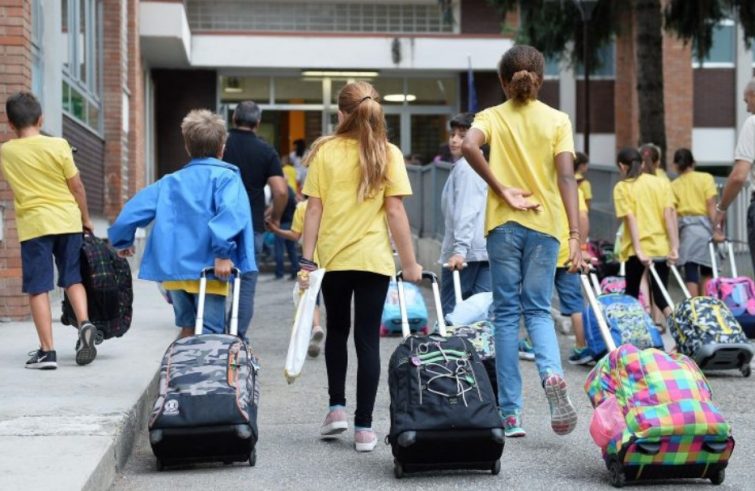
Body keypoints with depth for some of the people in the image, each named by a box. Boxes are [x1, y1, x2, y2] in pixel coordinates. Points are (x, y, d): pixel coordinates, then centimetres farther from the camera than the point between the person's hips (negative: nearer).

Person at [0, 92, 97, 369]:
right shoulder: (58, 146, -3)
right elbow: (77, 187, 0)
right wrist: (85, 219, 12)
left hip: (34, 224, -1)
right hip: (68, 221, 1)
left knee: (37, 287, 2)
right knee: (72, 278, 16)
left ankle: (47, 350, -2)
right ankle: (84, 323, -7)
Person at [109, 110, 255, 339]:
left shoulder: (170, 182, 16)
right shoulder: (225, 176, 1)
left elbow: (134, 209, 13)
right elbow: (231, 211, -19)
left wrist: (123, 241, 30)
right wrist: (223, 252, -24)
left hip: (172, 269, 5)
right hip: (207, 267, -5)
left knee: (188, 329, 21)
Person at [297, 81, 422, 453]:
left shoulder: (324, 151, -1)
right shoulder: (388, 154, -3)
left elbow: (314, 209, -4)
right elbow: (395, 211, -6)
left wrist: (306, 260, -1)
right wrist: (410, 263, 0)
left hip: (332, 257, 1)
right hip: (374, 258, -1)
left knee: (337, 330, 21)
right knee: (368, 339, 3)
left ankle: (337, 407, 15)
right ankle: (364, 427, 2)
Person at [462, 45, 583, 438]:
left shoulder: (493, 117, 2)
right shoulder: (557, 120, 3)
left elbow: (468, 145, -21)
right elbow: (566, 177, -8)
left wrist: (501, 189, -12)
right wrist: (575, 235, -11)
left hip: (503, 224, 0)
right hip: (544, 224, 1)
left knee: (506, 313, 7)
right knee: (538, 309, 11)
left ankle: (511, 413, 6)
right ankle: (552, 373, -21)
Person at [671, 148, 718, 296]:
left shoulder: (673, 185, 10)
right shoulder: (706, 178, 6)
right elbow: (711, 205, -5)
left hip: (685, 229, 1)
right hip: (704, 226, -1)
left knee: (691, 274, 0)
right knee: (707, 272, 14)